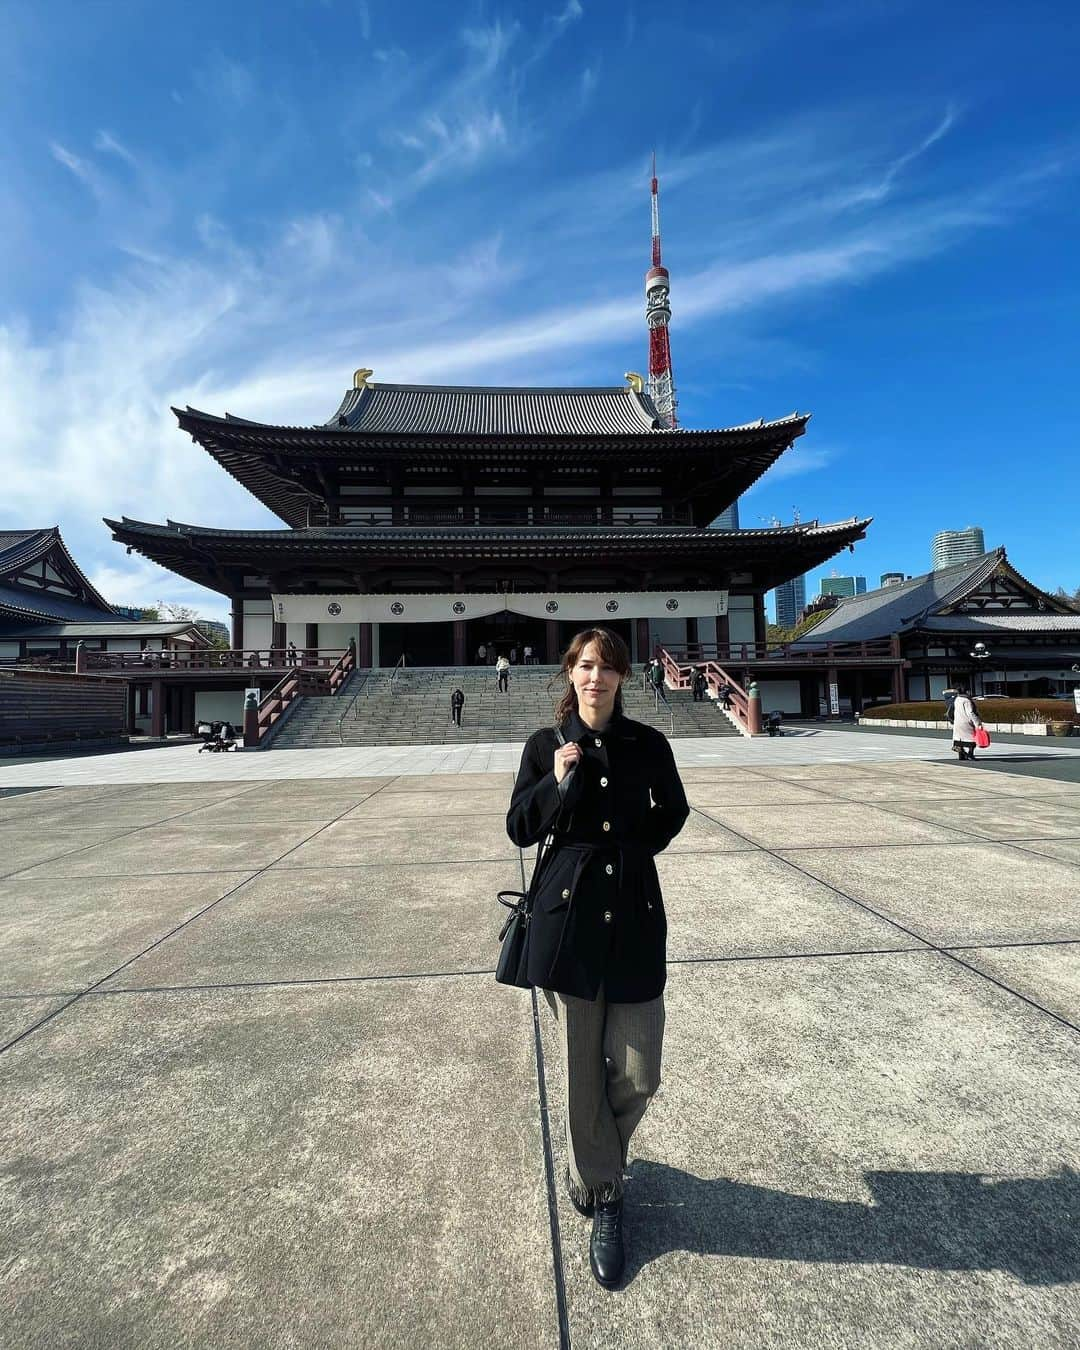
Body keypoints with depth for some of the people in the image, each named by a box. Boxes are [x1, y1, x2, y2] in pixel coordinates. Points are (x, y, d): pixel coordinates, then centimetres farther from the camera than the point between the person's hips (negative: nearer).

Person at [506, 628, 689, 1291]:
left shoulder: (649, 745, -1)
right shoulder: (547, 745, -3)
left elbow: (674, 812, 15)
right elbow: (520, 829, -1)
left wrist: (639, 846, 1)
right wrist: (557, 783, -16)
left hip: (636, 916, 1)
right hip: (569, 916, -1)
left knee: (638, 1075, 6)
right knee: (584, 1071, 11)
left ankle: (590, 1164, 40)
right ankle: (604, 1199, 38)